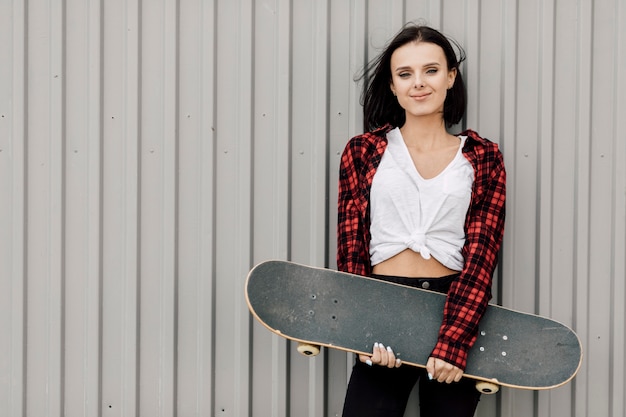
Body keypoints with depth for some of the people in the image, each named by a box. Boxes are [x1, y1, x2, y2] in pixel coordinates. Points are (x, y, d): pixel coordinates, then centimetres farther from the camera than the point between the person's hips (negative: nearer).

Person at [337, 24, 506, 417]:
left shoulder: (483, 157, 4)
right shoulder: (362, 151, 5)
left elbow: (481, 255, -4)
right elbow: (350, 248, 2)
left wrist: (453, 340, -14)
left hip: (457, 311, 1)